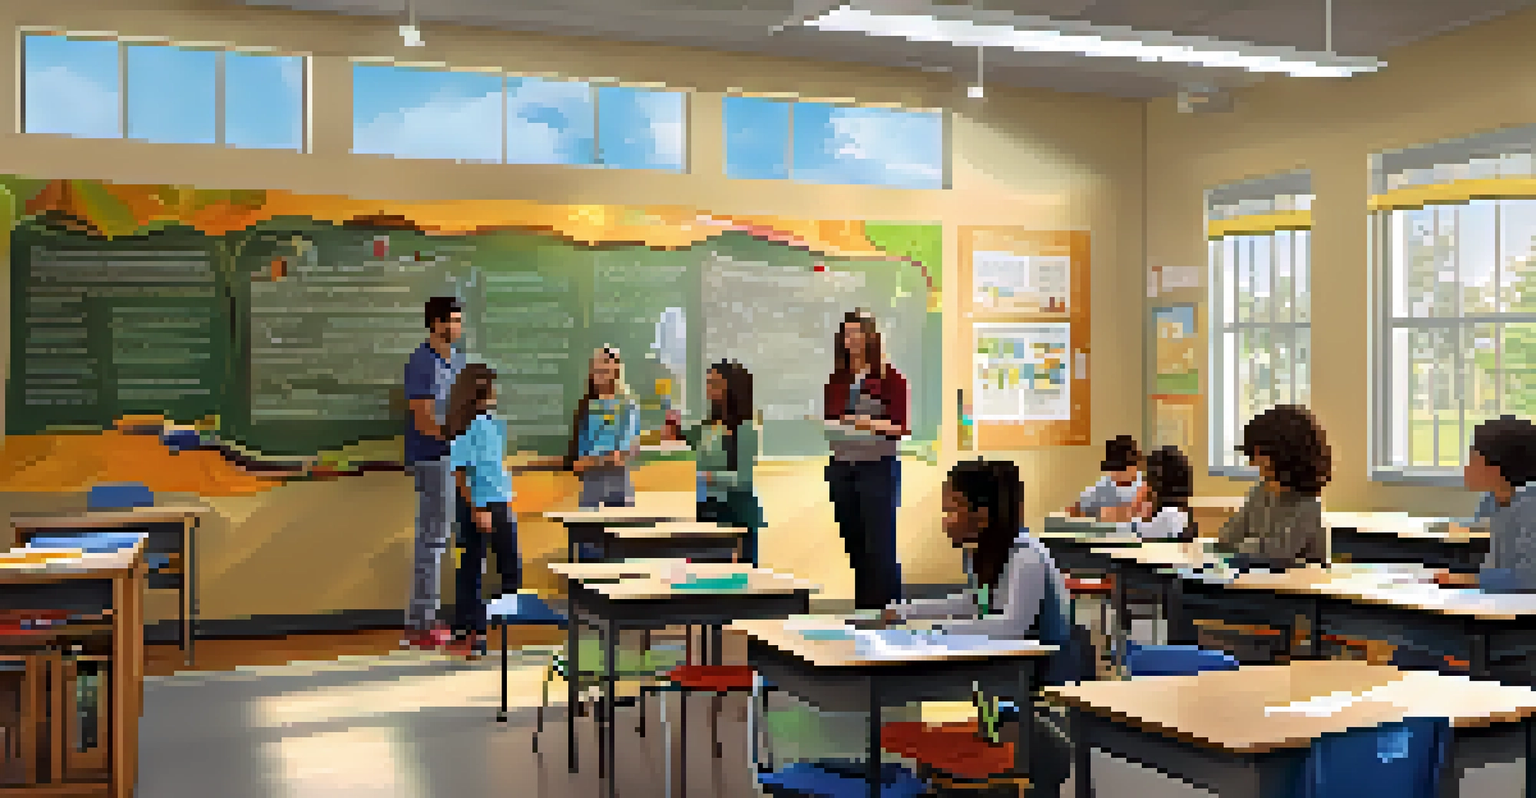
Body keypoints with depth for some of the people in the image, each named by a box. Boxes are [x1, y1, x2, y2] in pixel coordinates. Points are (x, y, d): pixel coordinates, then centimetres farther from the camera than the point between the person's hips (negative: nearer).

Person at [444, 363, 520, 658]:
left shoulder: (494, 423, 8)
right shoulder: (466, 428, -16)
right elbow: (459, 474, -18)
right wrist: (476, 510, -19)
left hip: (501, 504, 8)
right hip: (477, 505, -8)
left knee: (511, 569, 10)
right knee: (471, 570, 3)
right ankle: (465, 635, 12)